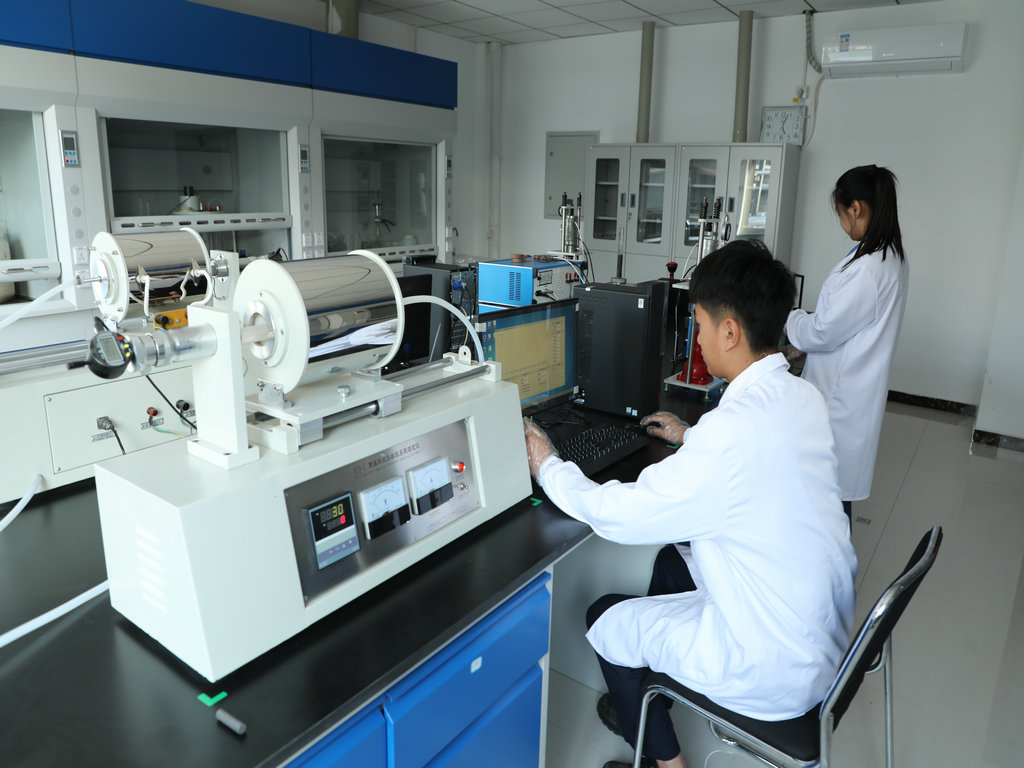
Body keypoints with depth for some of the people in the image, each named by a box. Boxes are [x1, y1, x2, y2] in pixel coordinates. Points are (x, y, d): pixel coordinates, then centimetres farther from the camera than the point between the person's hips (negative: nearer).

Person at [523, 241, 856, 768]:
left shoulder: (730, 431, -33)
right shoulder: (804, 397, -5)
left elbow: (617, 516, -24)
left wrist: (547, 467, -8)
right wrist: (691, 440, 26)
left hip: (776, 671, -8)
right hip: (825, 627, 9)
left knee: (606, 618, 8)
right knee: (673, 557, 25)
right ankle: (644, 703, 44)